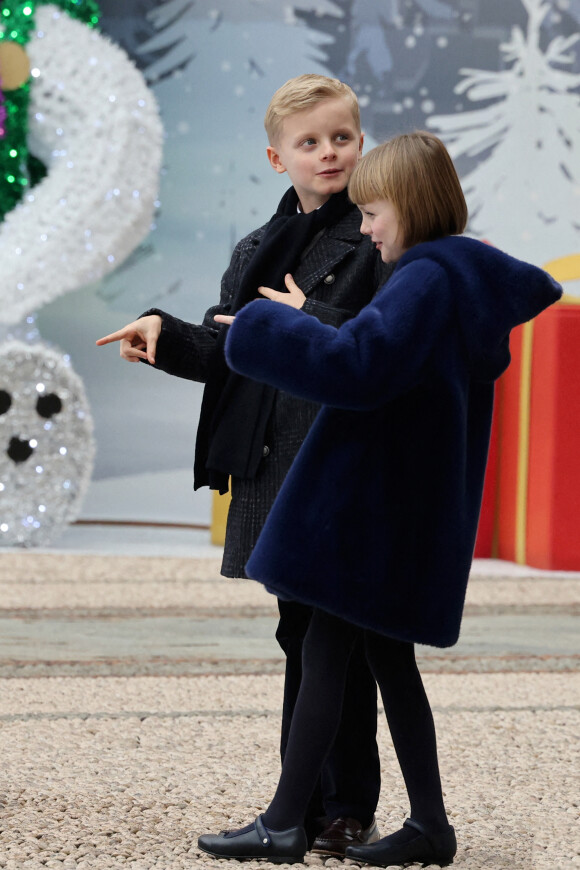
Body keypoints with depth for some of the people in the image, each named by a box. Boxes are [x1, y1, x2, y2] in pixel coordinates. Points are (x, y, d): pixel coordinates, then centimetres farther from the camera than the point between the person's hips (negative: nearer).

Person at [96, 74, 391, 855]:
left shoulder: (379, 239, -6)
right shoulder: (261, 249, 16)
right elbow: (231, 355, 17)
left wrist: (307, 320, -17)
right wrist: (167, 337, 2)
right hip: (277, 467, 7)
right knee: (301, 635, 13)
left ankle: (349, 812, 7)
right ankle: (304, 802, 22)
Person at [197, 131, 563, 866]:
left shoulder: (425, 281, -18)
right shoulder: (476, 276, 10)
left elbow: (357, 363, -30)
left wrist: (266, 325, -18)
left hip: (374, 500, -9)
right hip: (409, 504, 9)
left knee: (324, 653, -4)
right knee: (387, 655, 13)